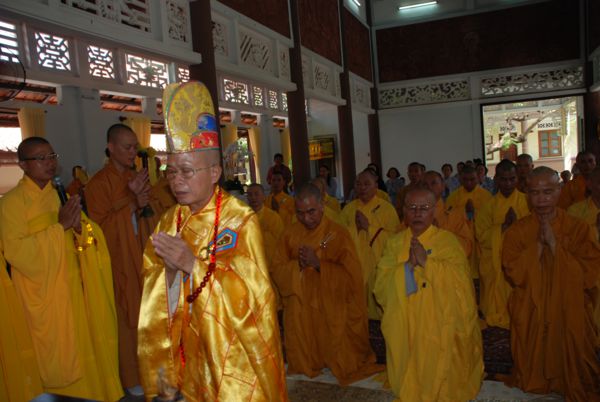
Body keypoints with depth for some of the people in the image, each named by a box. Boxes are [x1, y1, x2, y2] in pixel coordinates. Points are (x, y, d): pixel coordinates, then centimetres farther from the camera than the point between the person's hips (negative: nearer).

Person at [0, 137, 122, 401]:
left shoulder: (60, 196, 7)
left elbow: (92, 237, 5)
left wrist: (79, 225, -17)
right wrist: (59, 226, -23)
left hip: (70, 286, 5)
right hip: (41, 293, -5)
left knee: (78, 344, 11)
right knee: (51, 348, 5)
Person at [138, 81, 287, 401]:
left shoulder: (240, 220, -15)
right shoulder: (169, 221, 2)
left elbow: (250, 294, -20)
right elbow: (153, 288, 4)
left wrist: (193, 264, -26)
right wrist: (169, 270, -17)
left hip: (235, 352, -4)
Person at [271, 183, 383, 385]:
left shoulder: (338, 233, -10)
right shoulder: (290, 234, 0)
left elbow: (351, 275, -14)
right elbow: (276, 270, 0)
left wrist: (318, 263, -22)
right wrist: (298, 264, -18)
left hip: (332, 310, -3)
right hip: (299, 311, 3)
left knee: (338, 359, 9)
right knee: (302, 359, 12)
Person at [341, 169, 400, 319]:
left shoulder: (386, 208, -1)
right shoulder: (348, 209, 10)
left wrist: (369, 227, -13)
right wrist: (354, 226, -9)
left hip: (378, 266, -3)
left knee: (377, 308, -2)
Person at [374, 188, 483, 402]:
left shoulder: (447, 241, -5)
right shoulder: (394, 243, 3)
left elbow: (460, 280, -17)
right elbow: (381, 284, -6)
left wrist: (426, 262, -24)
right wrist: (408, 265, -20)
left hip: (439, 325, -2)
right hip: (405, 326, 2)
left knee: (437, 371, 6)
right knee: (409, 374, 11)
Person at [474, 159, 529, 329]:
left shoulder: (527, 202, 2)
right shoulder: (488, 206, 6)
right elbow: (481, 235, -3)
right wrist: (504, 225, -14)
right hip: (496, 266, 1)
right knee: (499, 299, 4)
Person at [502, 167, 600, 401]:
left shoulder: (578, 228, -3)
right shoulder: (516, 231, -2)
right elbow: (514, 274, -12)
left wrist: (554, 243, -17)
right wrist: (538, 242, -17)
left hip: (570, 318, 0)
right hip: (530, 319, 0)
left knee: (571, 377, 10)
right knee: (532, 379, 9)